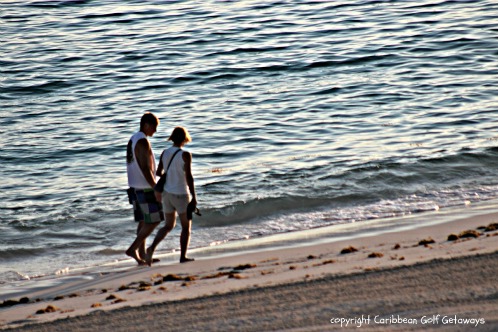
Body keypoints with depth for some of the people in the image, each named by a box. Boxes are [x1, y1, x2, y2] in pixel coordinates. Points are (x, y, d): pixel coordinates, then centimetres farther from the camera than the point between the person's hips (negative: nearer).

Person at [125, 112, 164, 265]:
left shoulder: (132, 140, 13)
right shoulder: (143, 142, -17)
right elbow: (145, 169, -22)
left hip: (135, 188, 10)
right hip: (145, 188, -10)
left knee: (144, 222, 12)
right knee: (153, 221, -4)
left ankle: (142, 255, 13)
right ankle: (133, 249, -7)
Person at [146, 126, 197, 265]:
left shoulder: (165, 153, 1)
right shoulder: (185, 155, -16)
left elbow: (158, 173, 8)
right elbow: (189, 177, -19)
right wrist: (194, 197, -15)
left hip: (167, 194, 6)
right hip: (181, 195, -6)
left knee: (169, 226, 17)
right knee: (186, 227, 11)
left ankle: (152, 247, -3)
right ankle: (183, 256, 11)